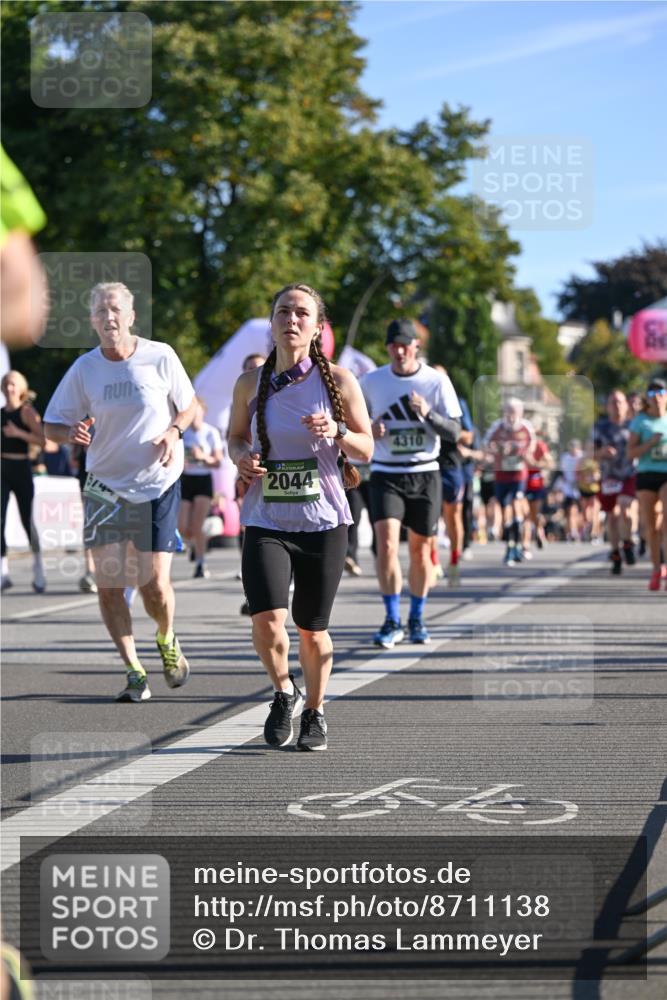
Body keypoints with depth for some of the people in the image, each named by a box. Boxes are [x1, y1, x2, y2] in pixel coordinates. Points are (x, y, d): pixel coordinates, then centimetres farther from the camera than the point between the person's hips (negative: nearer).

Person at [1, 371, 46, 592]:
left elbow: (43, 441, -14)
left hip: (21, 468, -4)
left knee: (27, 520, 4)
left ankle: (38, 571, 20)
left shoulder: (27, 412, -5)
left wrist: (19, 433, -23)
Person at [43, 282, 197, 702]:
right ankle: (135, 671, 9)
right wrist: (73, 433, -19)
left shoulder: (160, 357, -6)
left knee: (155, 584, -5)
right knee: (109, 585, -5)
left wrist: (174, 431, -13)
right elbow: (52, 426, 4)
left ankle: (167, 641, 28)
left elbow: (190, 405, 7)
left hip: (158, 483, -2)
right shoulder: (84, 369, -2)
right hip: (105, 486, 2)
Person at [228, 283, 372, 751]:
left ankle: (315, 712, 33)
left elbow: (366, 449, 2)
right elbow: (236, 436, 16)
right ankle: (283, 690, 13)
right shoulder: (250, 384, 0)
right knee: (268, 620, -18)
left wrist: (336, 433, -18)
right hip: (266, 522, 0)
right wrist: (242, 459, -6)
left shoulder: (338, 380, -4)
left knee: (313, 630, 8)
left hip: (323, 523, 0)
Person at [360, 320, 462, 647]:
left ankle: (416, 619, 24)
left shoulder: (437, 381, -2)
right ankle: (392, 622, -10)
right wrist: (370, 431, -10)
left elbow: (454, 433, -4)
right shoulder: (371, 381, 1)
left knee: (420, 549, 7)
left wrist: (428, 413, -22)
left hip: (424, 475, 0)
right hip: (385, 475, 0)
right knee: (386, 543, -17)